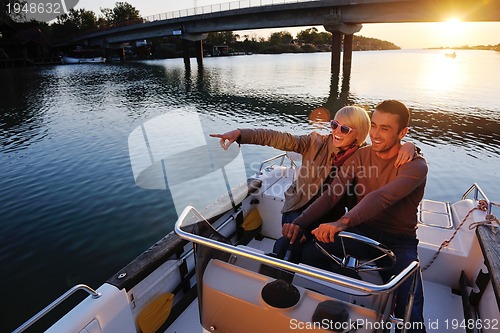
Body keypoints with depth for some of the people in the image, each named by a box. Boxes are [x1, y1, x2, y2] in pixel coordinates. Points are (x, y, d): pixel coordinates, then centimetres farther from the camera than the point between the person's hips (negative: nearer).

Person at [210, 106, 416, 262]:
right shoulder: (316, 143, -6)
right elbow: (279, 139, -13)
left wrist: (408, 145, -29)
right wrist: (239, 134, -22)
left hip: (330, 217, 1)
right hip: (299, 208, 0)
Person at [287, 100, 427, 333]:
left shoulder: (415, 165, -16)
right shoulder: (361, 156, -1)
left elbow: (381, 198, -36)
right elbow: (331, 194, -9)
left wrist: (343, 222, -52)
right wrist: (300, 222, -23)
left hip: (398, 241, -3)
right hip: (361, 229, 4)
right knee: (309, 252, -16)